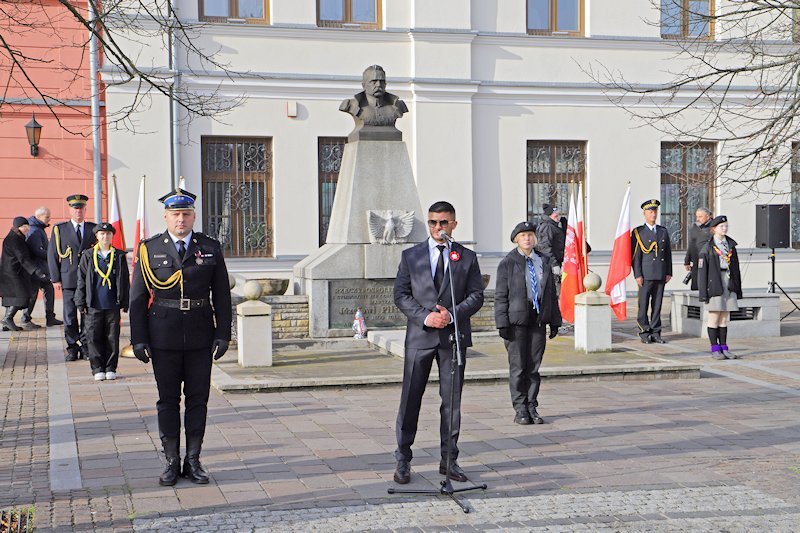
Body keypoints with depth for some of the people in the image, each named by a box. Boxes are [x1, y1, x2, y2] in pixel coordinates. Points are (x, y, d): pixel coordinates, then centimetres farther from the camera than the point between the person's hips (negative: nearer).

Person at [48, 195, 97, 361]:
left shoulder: (94, 229, 9)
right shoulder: (59, 229, 6)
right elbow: (52, 255, 5)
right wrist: (55, 278, -1)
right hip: (69, 280, -1)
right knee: (70, 315, 0)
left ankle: (85, 345, 11)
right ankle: (72, 347, 8)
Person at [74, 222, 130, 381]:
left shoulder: (119, 256, 5)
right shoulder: (88, 256, 4)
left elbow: (125, 281, 8)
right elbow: (81, 281, 6)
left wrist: (124, 303, 3)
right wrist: (81, 303, 1)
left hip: (113, 305, 0)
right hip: (93, 305, 0)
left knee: (112, 338, 4)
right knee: (94, 337, 1)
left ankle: (110, 368, 14)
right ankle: (98, 369, 11)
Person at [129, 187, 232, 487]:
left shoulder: (211, 248, 5)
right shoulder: (149, 249, 2)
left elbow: (221, 295, 7)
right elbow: (138, 297, 2)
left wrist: (223, 334, 0)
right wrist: (138, 339, -3)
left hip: (200, 337, 1)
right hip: (164, 338, -1)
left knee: (198, 399, 5)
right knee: (168, 400, 5)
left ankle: (193, 461, 14)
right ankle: (172, 462, 13)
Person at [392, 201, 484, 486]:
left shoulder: (467, 257, 7)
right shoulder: (411, 256, 7)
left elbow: (477, 295, 3)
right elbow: (400, 294, 3)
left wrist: (452, 314, -13)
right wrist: (425, 316, -12)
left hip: (454, 336, 1)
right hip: (420, 336, -1)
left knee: (452, 400, 6)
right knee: (410, 399, 0)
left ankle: (449, 460, 15)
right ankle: (403, 460, 9)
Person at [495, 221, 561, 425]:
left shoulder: (545, 261, 11)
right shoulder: (507, 263, -1)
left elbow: (552, 293, 15)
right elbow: (500, 296, -3)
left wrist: (554, 321, 10)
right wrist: (502, 323, -11)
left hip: (538, 319, 4)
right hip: (516, 321, -3)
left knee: (534, 366, 6)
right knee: (518, 366, -1)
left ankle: (532, 407, 14)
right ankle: (520, 409, 7)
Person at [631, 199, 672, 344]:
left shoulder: (663, 231, 13)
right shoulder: (638, 232, 0)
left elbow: (668, 253, 14)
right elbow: (636, 255, -5)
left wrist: (669, 272, 7)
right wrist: (637, 275, -11)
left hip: (661, 275, 4)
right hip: (646, 275, -4)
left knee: (657, 305, 6)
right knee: (643, 305, -1)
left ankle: (655, 333, 11)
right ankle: (644, 333, 6)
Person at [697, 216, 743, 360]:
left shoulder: (731, 245, 11)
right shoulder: (707, 247, -4)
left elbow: (736, 268, 14)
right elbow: (702, 270, -7)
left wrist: (738, 288, 11)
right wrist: (703, 292, -12)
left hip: (729, 284, 5)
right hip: (714, 284, -5)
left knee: (724, 317, 8)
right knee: (714, 317, 0)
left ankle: (724, 348, 12)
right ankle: (715, 349, 6)